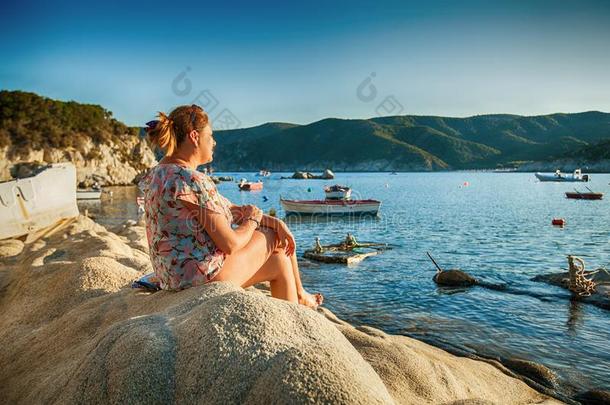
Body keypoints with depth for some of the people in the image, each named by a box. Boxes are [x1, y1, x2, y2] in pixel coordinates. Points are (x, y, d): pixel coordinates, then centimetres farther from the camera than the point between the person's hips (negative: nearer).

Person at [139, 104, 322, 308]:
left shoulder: (160, 173, 9)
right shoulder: (192, 180, -25)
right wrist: (253, 220, -1)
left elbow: (228, 209, 10)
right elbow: (230, 244, -23)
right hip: (204, 274, -9)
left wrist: (276, 223, 4)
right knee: (275, 236, 9)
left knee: (279, 259, 17)